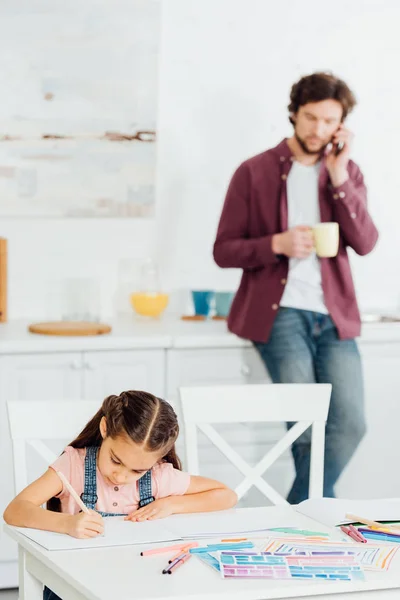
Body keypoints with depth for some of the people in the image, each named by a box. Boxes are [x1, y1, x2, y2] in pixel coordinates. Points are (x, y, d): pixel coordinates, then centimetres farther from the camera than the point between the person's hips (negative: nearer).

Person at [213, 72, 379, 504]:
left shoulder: (347, 173, 12)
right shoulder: (254, 172, 3)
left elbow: (365, 243, -2)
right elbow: (223, 251, 2)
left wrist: (338, 177, -9)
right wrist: (277, 244, -15)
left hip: (334, 316, 3)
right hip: (279, 312, -3)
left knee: (350, 423, -8)